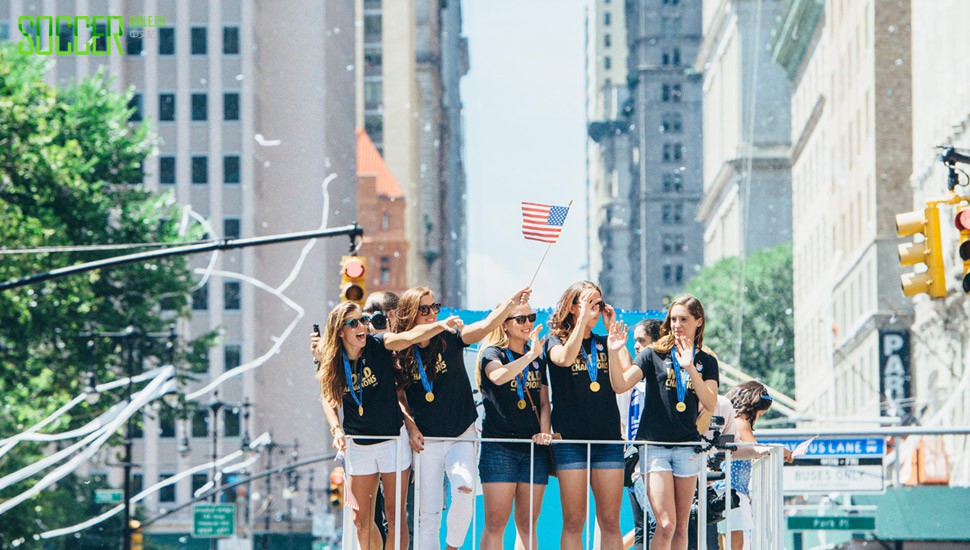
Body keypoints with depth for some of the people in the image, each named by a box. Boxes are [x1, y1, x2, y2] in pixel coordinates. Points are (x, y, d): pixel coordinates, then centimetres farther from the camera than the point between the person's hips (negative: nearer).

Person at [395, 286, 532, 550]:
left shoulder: (450, 338, -3)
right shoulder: (400, 352, -1)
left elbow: (485, 326, -19)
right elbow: (399, 397, 8)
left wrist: (512, 302, -34)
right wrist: (411, 427, -6)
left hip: (461, 435, -1)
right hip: (426, 440, 1)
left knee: (465, 489, -25)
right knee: (428, 512, 1)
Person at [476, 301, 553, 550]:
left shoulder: (539, 359, 15)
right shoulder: (492, 353, -1)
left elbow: (544, 402, 17)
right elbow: (498, 376, -24)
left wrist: (544, 432, 0)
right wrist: (530, 354, -27)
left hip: (533, 448, 5)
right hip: (499, 445, -5)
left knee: (527, 524, 5)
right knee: (496, 522, -9)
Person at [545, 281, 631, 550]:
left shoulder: (606, 344, 15)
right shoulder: (556, 340, 5)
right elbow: (565, 358, -19)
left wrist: (614, 328, -2)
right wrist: (583, 318, -17)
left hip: (608, 438, 3)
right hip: (570, 438, -3)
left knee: (610, 522, 0)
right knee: (573, 522, -5)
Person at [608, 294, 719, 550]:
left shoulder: (706, 362, 9)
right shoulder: (654, 354, 2)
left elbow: (710, 404, -6)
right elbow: (621, 385, -8)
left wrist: (691, 369, -17)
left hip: (688, 446, 3)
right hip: (654, 444, -3)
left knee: (681, 527, 6)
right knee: (666, 524, -14)